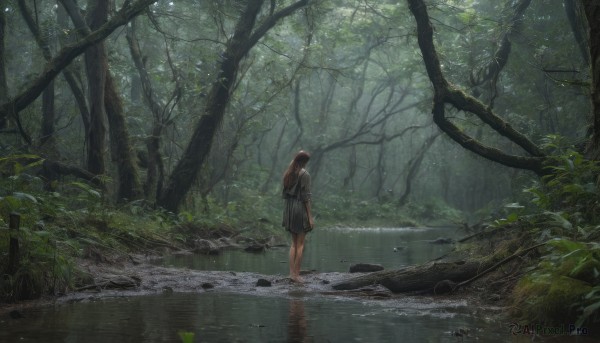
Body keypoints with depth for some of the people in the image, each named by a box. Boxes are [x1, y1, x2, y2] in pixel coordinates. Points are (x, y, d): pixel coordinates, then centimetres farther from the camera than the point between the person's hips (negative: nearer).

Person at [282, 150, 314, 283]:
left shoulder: (288, 173, 9)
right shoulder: (304, 174, -12)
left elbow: (284, 193, 11)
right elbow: (306, 196, -14)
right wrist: (310, 216, -11)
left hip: (289, 208, 7)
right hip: (301, 208, -7)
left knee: (294, 243, 13)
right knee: (300, 244, 0)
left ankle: (291, 272, 8)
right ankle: (296, 274, 1)